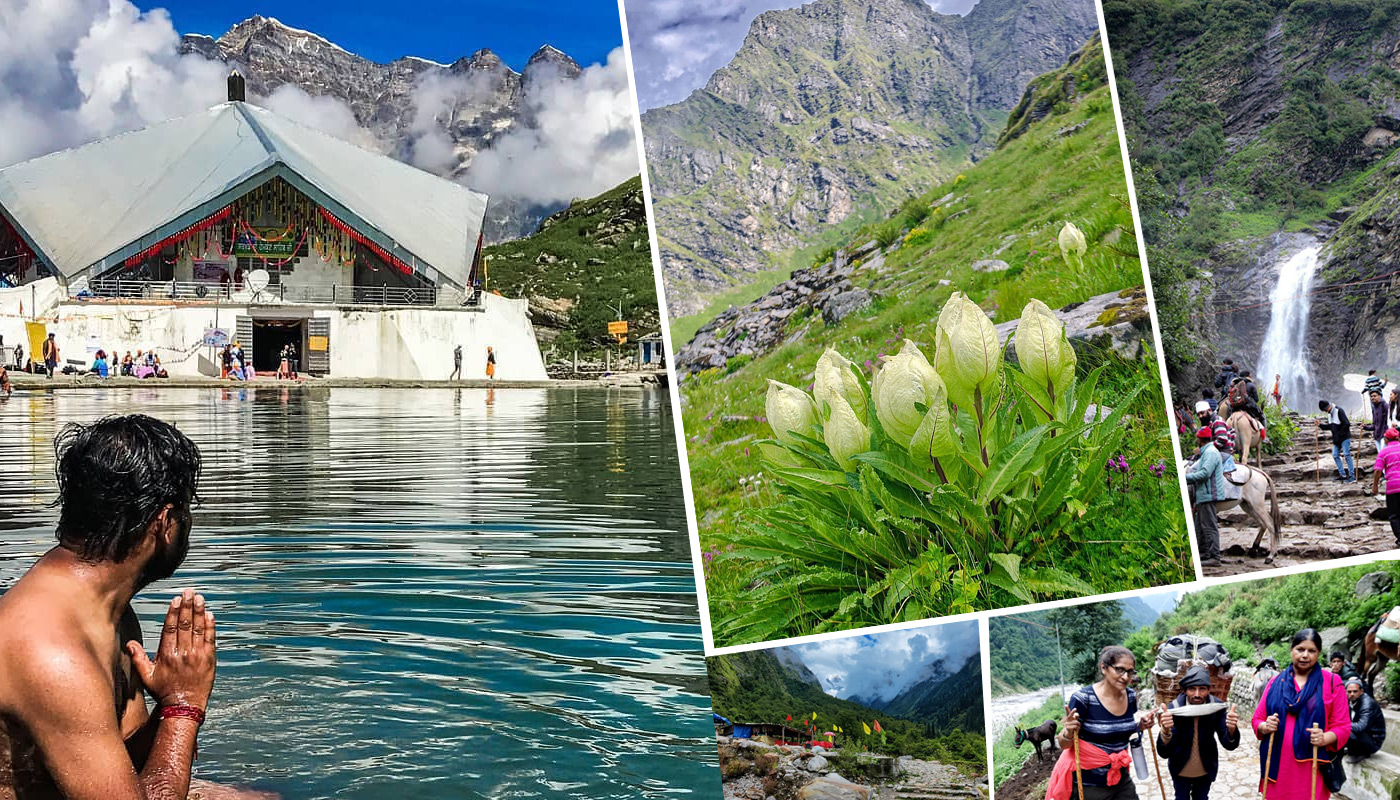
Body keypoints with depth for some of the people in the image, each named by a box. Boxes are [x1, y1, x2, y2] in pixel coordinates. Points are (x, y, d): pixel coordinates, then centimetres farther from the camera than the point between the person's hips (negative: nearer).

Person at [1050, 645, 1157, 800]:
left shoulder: (1131, 697, 0)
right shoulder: (1083, 698, -18)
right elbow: (1064, 745, -12)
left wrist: (1140, 727, 1)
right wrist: (1069, 733, -32)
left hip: (1121, 780, 5)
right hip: (1088, 785, -5)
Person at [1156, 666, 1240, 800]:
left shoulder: (1216, 707, -21)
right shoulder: (1174, 709, -26)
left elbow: (1230, 745, -20)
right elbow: (1164, 752, -29)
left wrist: (1232, 729, -43)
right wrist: (1165, 731, -51)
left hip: (1206, 770, 2)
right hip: (1181, 771, -2)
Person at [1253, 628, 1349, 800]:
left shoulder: (1331, 682, 3)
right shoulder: (1276, 682, 10)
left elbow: (1342, 727, 0)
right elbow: (1258, 719, 13)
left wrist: (1325, 738, -20)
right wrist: (1265, 727, -10)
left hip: (1312, 770, -2)